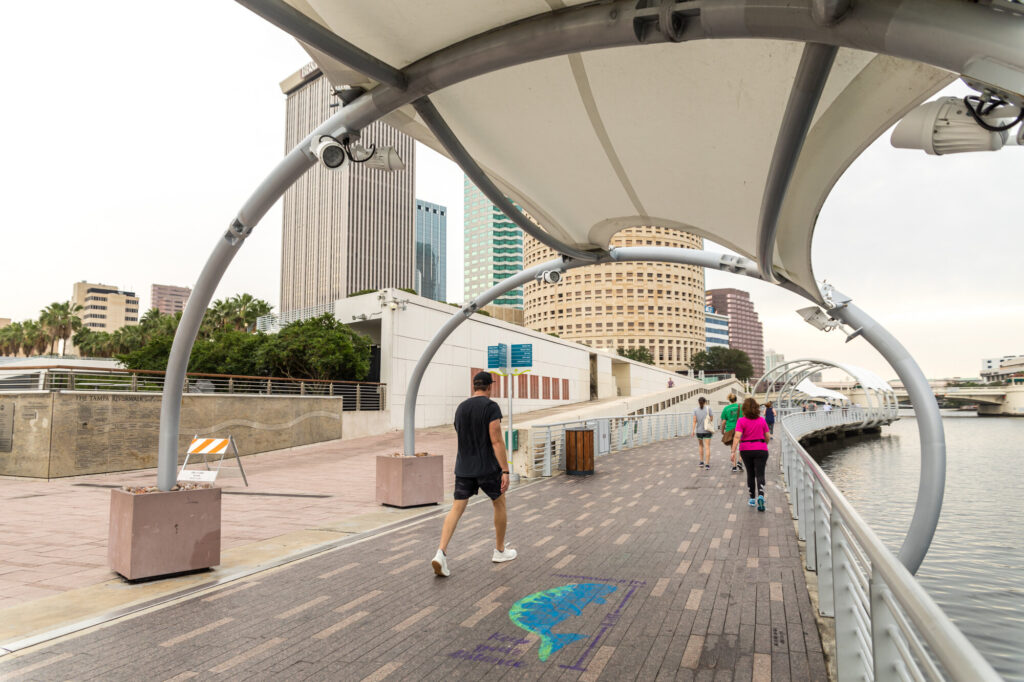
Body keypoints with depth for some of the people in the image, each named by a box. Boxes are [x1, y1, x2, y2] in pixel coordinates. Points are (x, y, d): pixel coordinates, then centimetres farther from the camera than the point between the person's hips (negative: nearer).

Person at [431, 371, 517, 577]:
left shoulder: (460, 408, 10)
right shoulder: (491, 407, -11)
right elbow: (496, 441, -18)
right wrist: (505, 471, -17)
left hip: (463, 468, 5)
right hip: (487, 468, -5)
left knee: (457, 508, 2)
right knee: (500, 504, 16)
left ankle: (441, 553, -15)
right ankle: (500, 550, 28)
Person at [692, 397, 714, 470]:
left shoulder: (696, 410, -1)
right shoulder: (708, 409, -5)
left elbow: (694, 421, -4)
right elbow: (711, 419, -3)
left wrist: (693, 431, 0)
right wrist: (712, 416, 18)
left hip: (699, 431, 2)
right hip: (707, 431, -2)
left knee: (700, 445, 20)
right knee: (707, 447, 0)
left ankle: (701, 462, 20)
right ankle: (707, 464, -4)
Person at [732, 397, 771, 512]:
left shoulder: (741, 421, -7)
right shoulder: (762, 420, -1)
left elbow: (737, 437, -17)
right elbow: (768, 437, 5)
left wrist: (733, 451, -17)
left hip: (746, 450, 0)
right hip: (761, 450, 0)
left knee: (750, 474, 15)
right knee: (760, 474, -2)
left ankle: (752, 498, 23)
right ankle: (761, 495, -25)